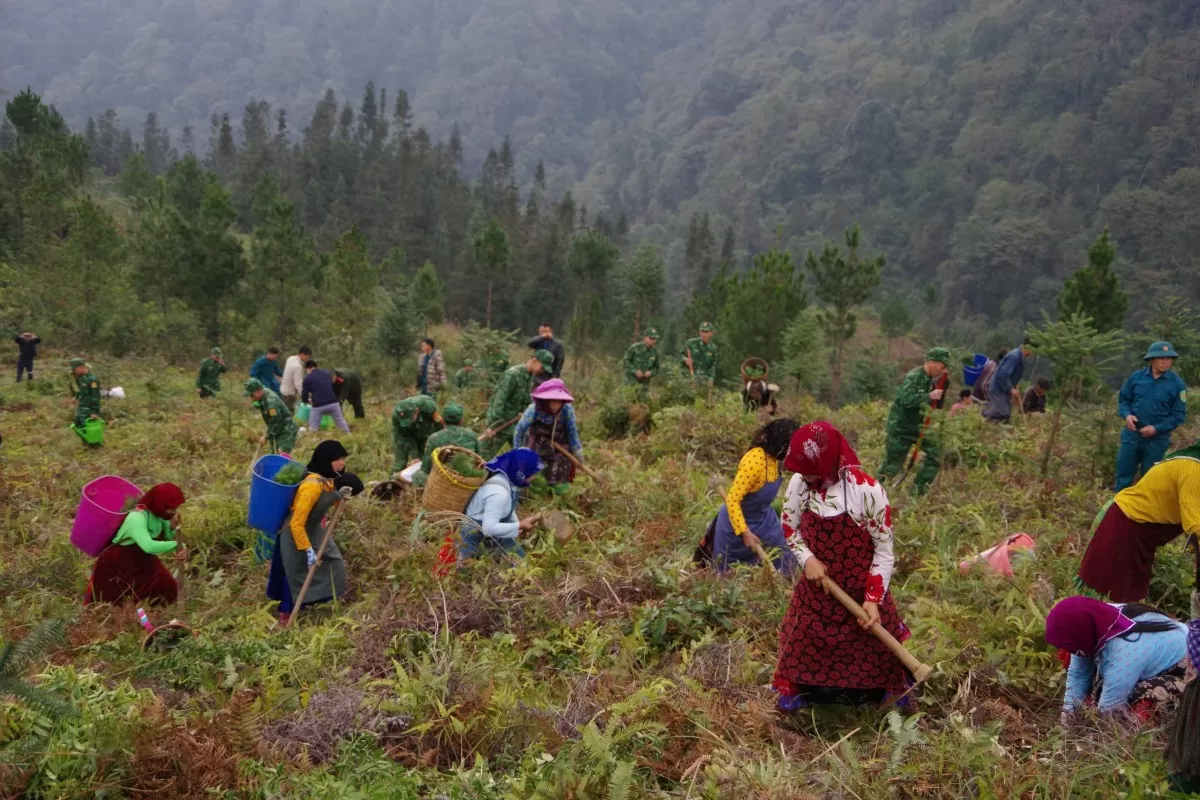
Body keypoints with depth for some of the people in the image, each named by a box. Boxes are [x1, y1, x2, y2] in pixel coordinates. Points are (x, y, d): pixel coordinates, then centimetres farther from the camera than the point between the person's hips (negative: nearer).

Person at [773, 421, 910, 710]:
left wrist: (874, 599, -17)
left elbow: (884, 549, -15)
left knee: (873, 646, 16)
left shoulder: (867, 490, -25)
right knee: (805, 642, 18)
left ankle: (894, 692, 41)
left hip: (861, 590, -3)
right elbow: (790, 527, 3)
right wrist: (807, 559, -15)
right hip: (816, 587, 3)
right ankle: (795, 691, 41)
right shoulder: (799, 483, -14)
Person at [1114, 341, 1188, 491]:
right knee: (1124, 473, 13)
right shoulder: (1137, 377, -6)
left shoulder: (1177, 384, -11)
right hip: (1132, 434, 2)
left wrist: (1157, 428, -18)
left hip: (1157, 439, -2)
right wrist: (1127, 415, -13)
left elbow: (1179, 415, -6)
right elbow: (1123, 399, 7)